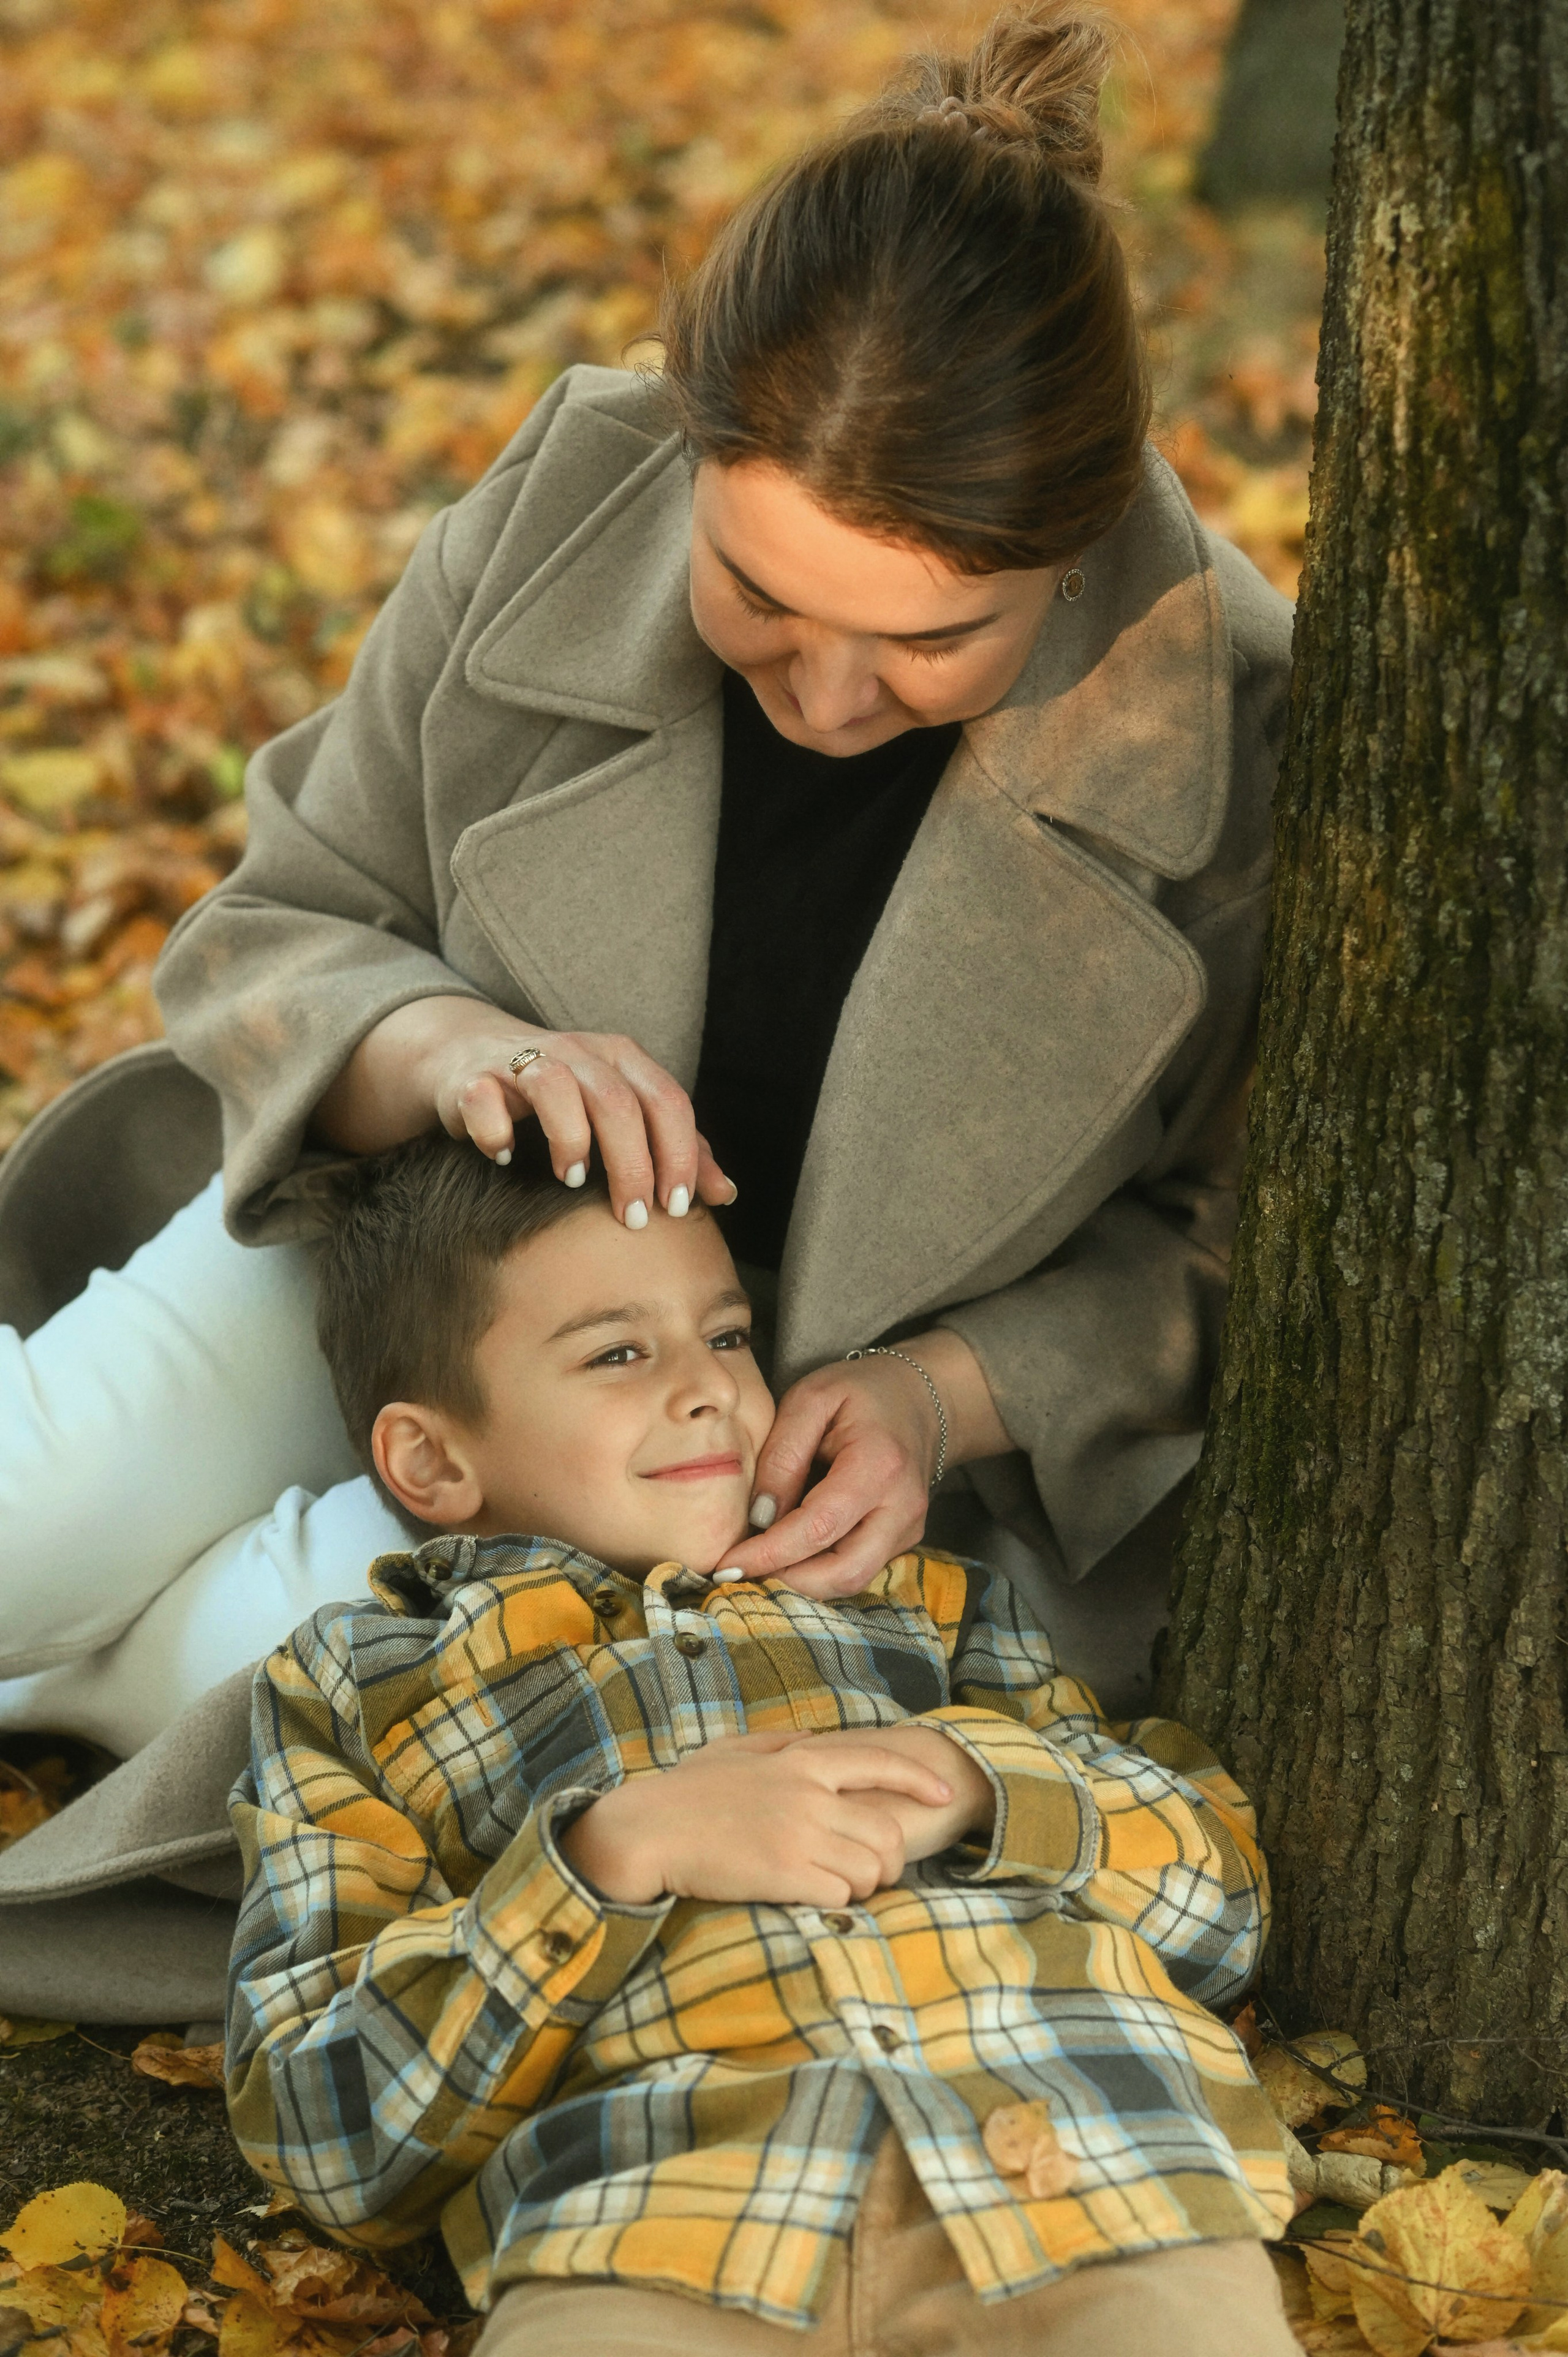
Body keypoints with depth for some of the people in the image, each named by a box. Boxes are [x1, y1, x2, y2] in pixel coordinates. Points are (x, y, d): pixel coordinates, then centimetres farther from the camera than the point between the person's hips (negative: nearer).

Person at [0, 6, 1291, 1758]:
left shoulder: (1243, 743, -25)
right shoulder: (562, 513, -19)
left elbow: (1213, 1255, -9)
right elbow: (274, 937, -8)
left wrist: (941, 1396, -27)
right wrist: (443, 1048, -31)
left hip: (837, 1434, -2)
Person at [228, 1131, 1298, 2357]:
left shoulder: (914, 1597, 32)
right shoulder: (356, 1675, 23)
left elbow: (1221, 1890, 23)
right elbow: (326, 2135, 9)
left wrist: (976, 1781, 3)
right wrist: (616, 1854, -3)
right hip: (655, 2208, -2)